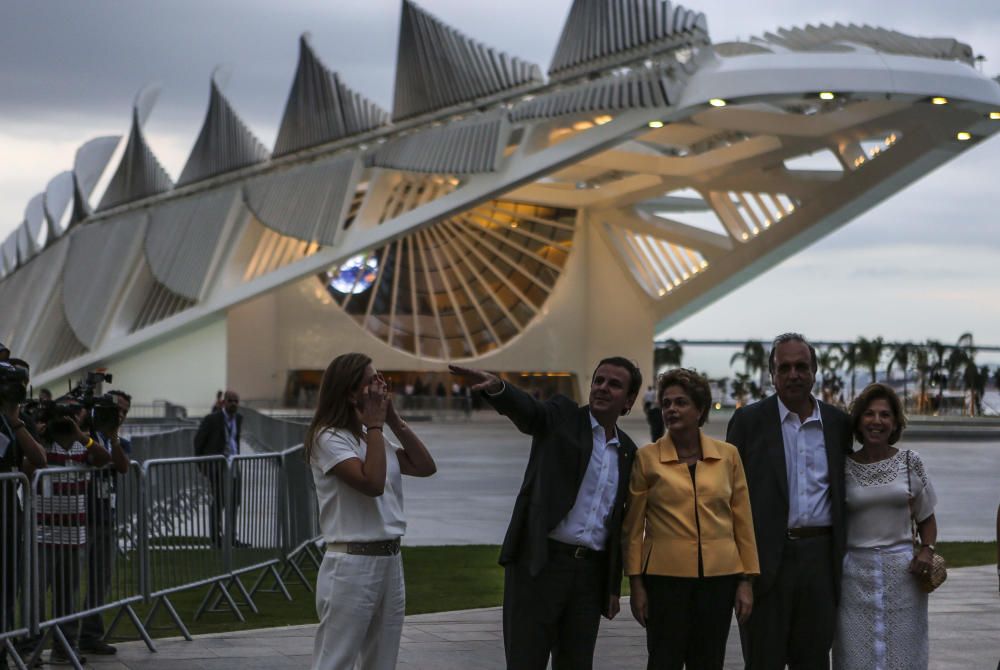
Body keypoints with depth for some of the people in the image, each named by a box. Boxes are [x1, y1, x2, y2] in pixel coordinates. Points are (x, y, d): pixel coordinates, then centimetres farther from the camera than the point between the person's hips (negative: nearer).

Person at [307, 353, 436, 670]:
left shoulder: (374, 437, 15)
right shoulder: (329, 438, -12)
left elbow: (426, 467, 11)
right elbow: (372, 483, -24)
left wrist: (394, 421, 5)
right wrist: (375, 424, -15)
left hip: (390, 561, 9)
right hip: (351, 565, -9)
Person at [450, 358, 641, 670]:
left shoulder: (628, 451, 14)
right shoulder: (562, 416, 1)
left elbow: (618, 522, 17)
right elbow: (525, 408, -21)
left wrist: (614, 587, 14)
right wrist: (495, 386, -44)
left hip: (590, 572, 5)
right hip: (540, 562, -5)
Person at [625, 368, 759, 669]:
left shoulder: (727, 455, 4)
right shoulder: (647, 457, -1)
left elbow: (742, 521, 7)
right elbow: (633, 527, 2)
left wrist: (746, 580, 4)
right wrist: (636, 583, -2)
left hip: (718, 576, 2)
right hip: (666, 576, -2)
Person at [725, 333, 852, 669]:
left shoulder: (838, 424, 9)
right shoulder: (749, 420, 1)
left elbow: (841, 490, 14)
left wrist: (842, 559, 9)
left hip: (820, 557, 3)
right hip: (767, 558, -3)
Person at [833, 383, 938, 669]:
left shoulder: (910, 462, 5)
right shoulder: (843, 466, 2)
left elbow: (927, 517, 15)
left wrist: (927, 550, -3)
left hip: (903, 573, 1)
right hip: (855, 576, -1)